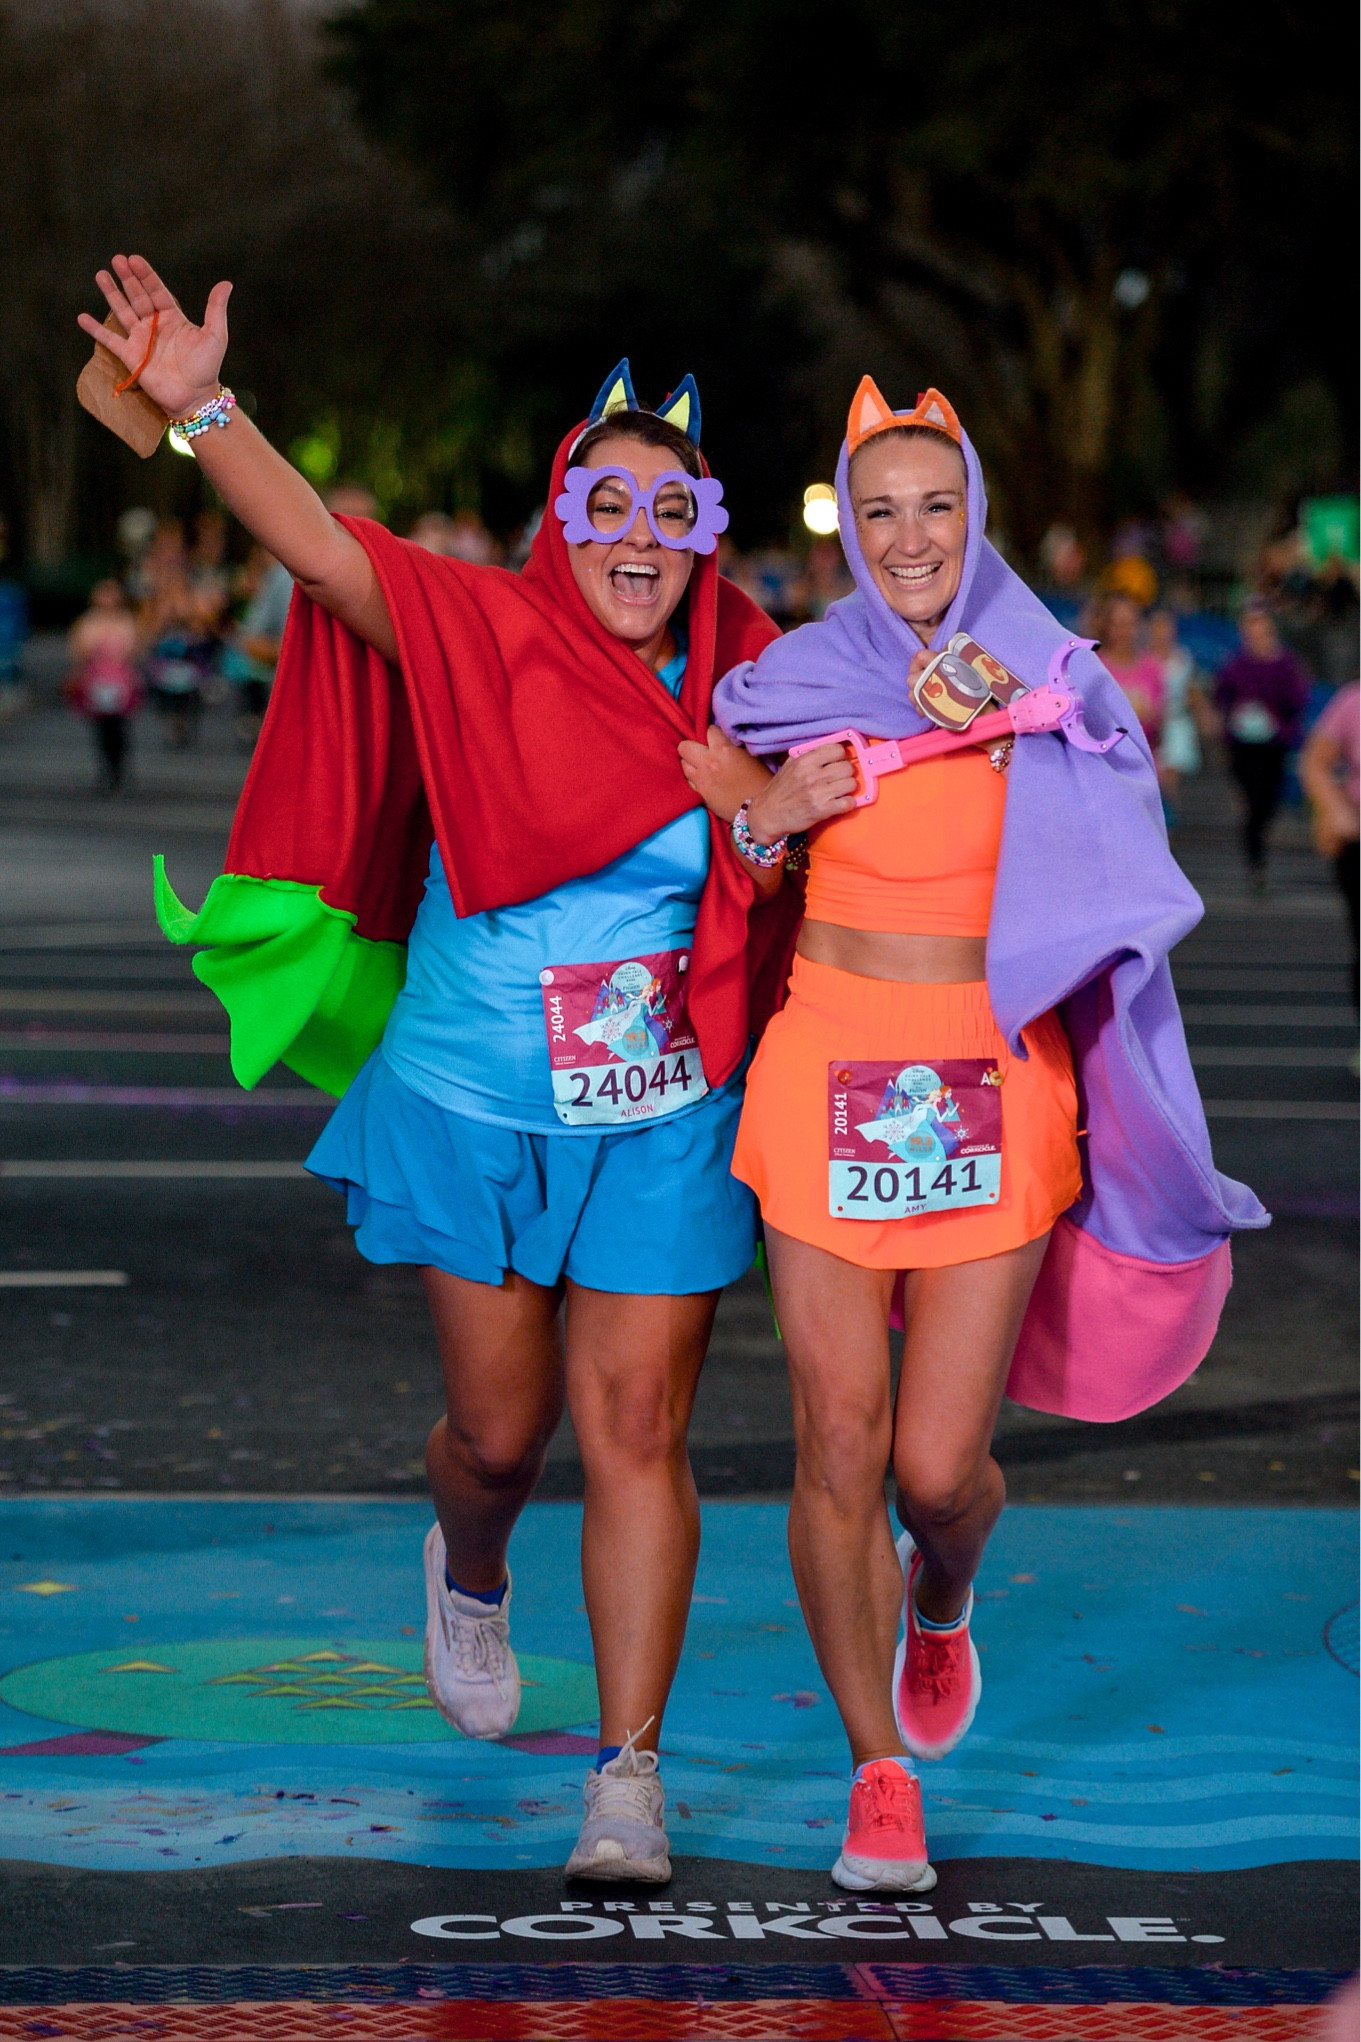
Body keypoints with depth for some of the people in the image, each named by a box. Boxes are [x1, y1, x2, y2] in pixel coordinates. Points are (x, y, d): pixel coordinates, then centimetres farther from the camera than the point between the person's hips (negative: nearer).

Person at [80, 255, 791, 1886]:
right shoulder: (484, 637, -6)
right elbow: (320, 545, -18)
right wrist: (200, 406, -31)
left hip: (660, 1130, 1)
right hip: (472, 1111, -1)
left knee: (637, 1435, -3)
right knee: (500, 1429, 10)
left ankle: (630, 1774, 3)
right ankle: (469, 1574, 47)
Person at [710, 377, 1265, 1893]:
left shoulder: (1050, 674, 3)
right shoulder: (805, 681, 6)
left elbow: (1101, 872, -7)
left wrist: (1009, 726, -16)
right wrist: (767, 817, -4)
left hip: (995, 1085, -1)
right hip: (827, 1070, 1)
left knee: (939, 1467, -1)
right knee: (839, 1449, -1)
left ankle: (939, 1602, 37)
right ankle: (880, 1772, 15)